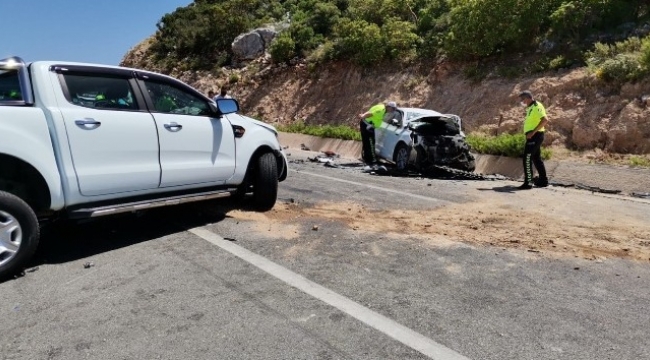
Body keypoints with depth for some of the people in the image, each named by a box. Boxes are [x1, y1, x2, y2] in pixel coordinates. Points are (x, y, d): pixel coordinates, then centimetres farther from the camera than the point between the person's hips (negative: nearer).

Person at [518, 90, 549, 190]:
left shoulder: (537, 106, -14)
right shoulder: (531, 108, 16)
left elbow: (545, 120, -25)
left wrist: (533, 132, -27)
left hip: (535, 136, -10)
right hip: (532, 136, 10)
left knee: (527, 158, -11)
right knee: (536, 158, 16)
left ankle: (528, 182, -9)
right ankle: (543, 180, 24)